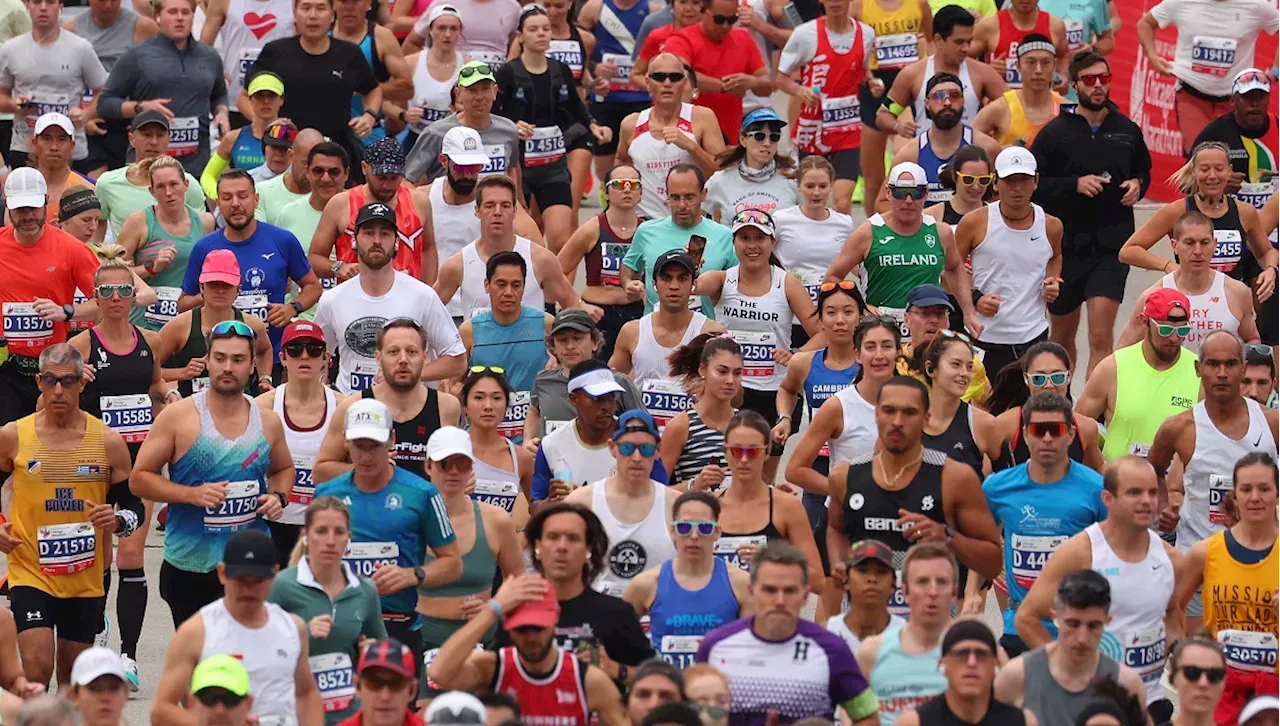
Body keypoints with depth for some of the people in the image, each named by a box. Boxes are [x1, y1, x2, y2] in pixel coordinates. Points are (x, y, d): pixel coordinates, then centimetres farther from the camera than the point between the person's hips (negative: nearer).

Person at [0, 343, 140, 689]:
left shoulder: (108, 442, -1)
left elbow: (134, 507, 6)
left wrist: (117, 521, -17)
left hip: (87, 579, 2)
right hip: (30, 572, -2)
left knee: (72, 678, 13)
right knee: (37, 667, -17)